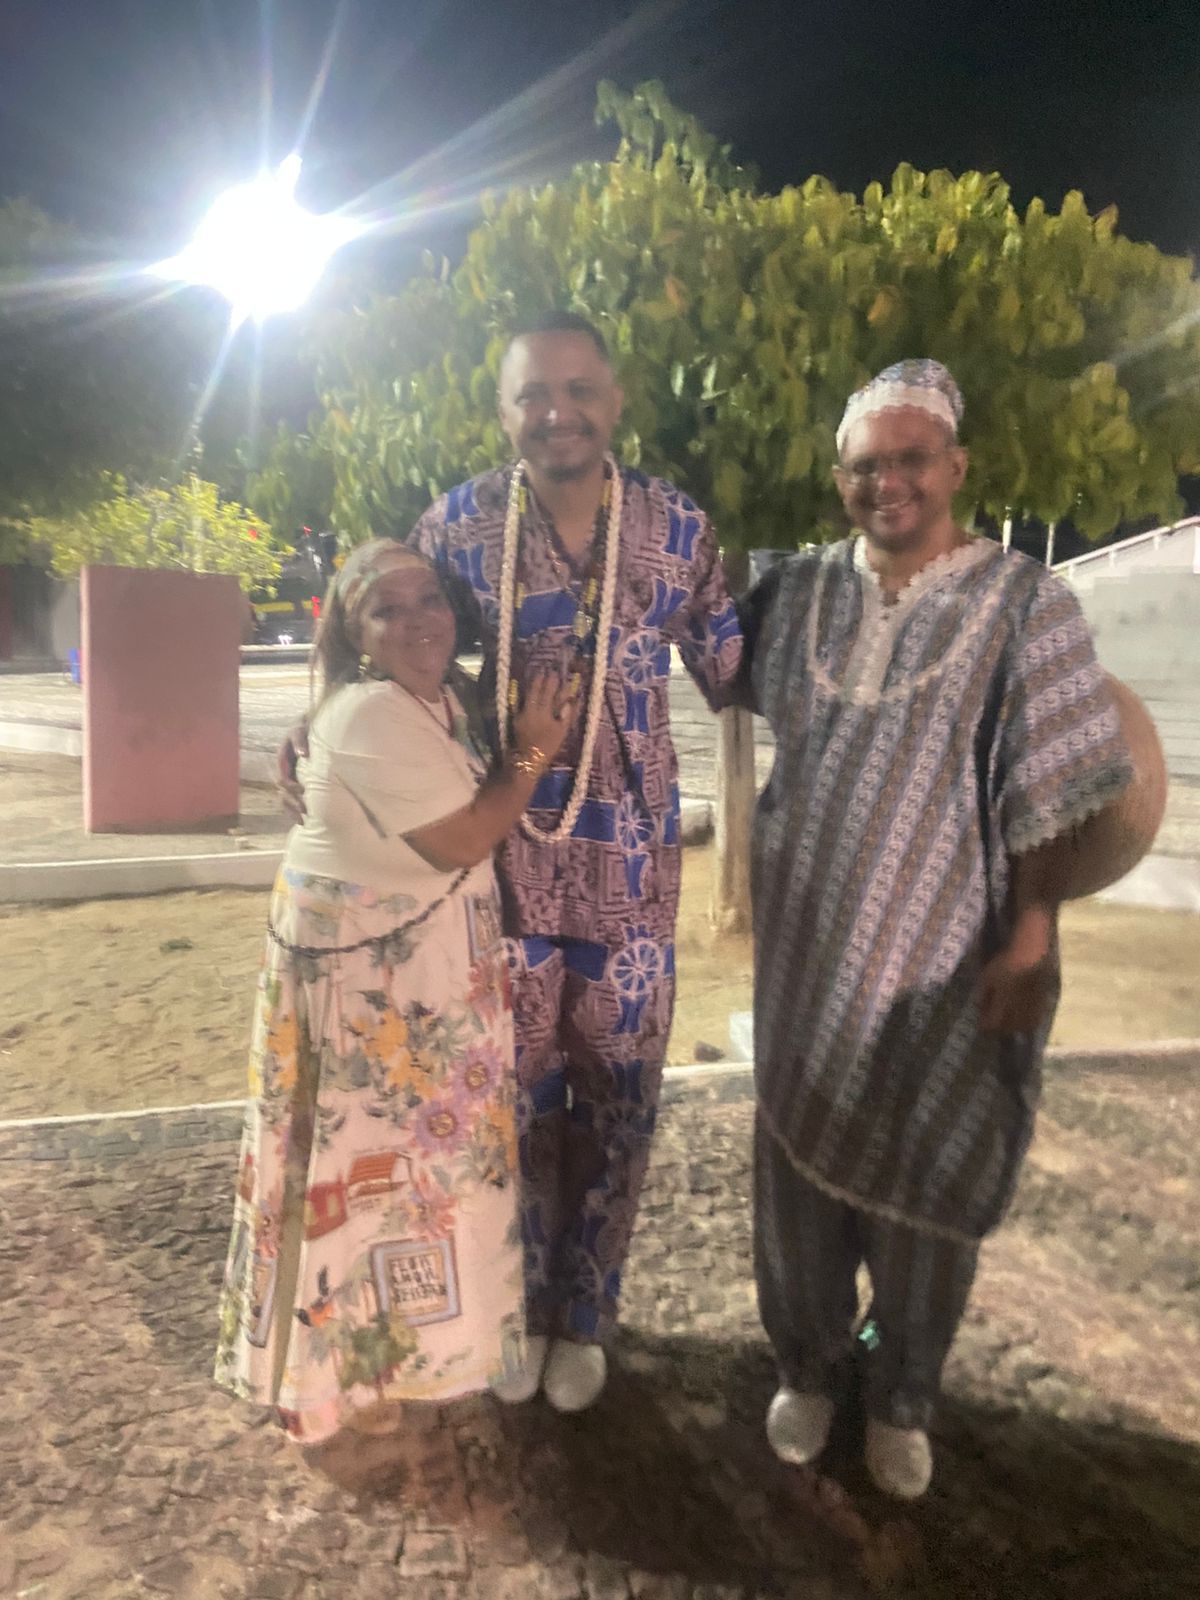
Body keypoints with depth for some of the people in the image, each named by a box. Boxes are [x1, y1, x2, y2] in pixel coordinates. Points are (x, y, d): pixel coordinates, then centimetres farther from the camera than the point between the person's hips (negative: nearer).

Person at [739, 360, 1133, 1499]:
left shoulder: (1023, 602, -7)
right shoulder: (796, 592, 3)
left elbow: (1043, 792, -9)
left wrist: (1030, 938, -12)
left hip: (944, 950, -3)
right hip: (806, 941, 4)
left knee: (926, 1179, 12)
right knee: (800, 1158, 15)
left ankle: (902, 1397, 36)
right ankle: (807, 1366, 39)